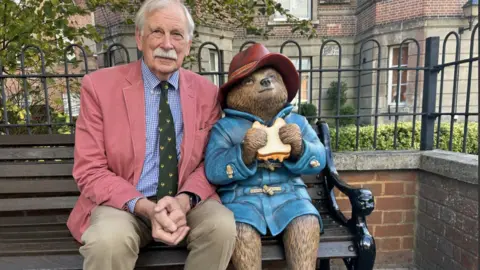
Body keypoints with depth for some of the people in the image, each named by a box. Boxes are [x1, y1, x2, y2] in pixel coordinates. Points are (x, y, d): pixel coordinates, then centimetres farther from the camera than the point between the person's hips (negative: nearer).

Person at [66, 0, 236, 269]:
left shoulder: (206, 92, 1)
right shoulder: (99, 86, -6)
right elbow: (91, 171, -6)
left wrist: (184, 201, -17)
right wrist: (145, 207, -22)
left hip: (187, 202, 3)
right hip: (124, 204, -2)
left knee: (223, 226, -24)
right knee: (108, 240, -32)